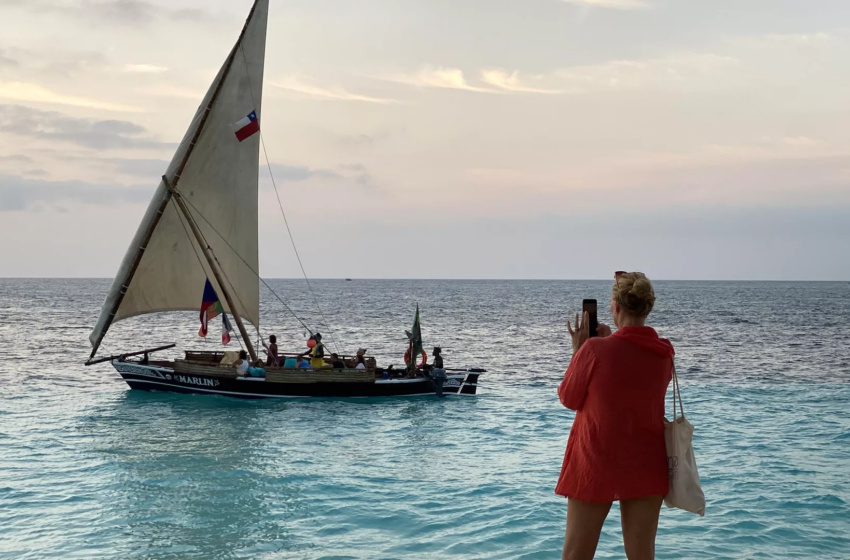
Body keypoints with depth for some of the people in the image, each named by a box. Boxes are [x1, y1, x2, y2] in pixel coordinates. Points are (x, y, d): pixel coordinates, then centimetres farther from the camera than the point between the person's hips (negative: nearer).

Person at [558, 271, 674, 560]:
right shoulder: (664, 353, -3)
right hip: (647, 467, 4)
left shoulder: (595, 349, -17)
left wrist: (578, 350, 4)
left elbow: (568, 399, -4)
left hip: (595, 464, -4)